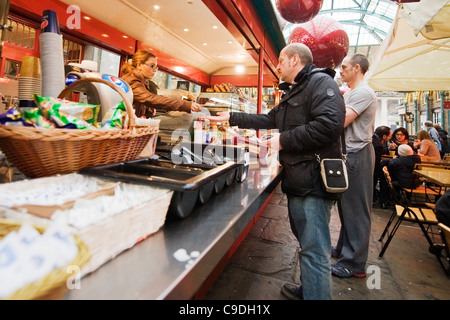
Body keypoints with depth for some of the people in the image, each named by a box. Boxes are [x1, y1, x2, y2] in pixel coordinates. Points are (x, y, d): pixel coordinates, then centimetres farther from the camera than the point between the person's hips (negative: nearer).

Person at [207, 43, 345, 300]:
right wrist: (231, 118, 30)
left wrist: (283, 140, -15)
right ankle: (308, 290, 36)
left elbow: (329, 125, -23)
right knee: (307, 244, 20)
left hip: (313, 182, -10)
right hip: (297, 181, 10)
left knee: (314, 252, -4)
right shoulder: (294, 93, 25)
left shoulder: (321, 82, -8)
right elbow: (268, 120, 29)